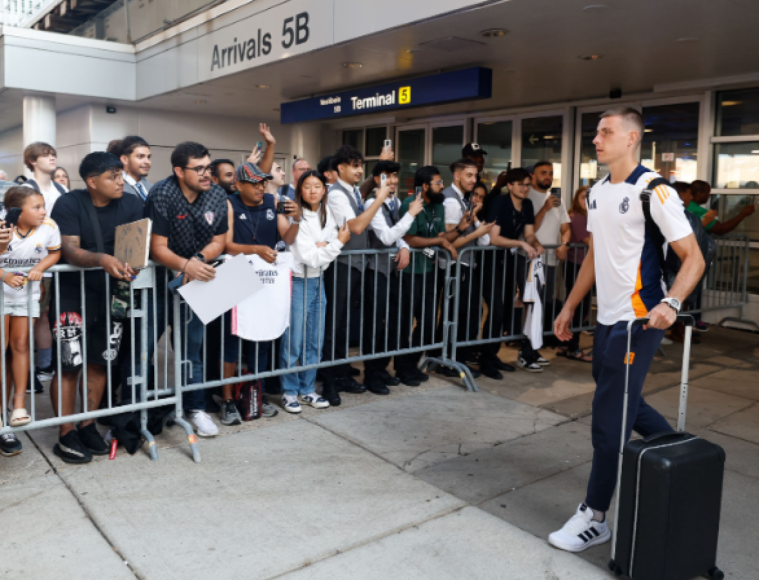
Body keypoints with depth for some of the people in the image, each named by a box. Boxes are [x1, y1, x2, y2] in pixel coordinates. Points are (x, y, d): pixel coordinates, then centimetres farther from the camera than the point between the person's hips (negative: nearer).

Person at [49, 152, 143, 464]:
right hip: (72, 294, -4)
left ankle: (87, 426, 23)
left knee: (100, 362, 9)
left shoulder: (132, 204, 0)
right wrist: (101, 259, -40)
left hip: (112, 293, 4)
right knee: (69, 364, -4)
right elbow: (69, 250, -21)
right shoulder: (69, 204, -10)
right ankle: (66, 436, 7)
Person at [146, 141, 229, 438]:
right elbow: (158, 248, -20)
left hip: (194, 279, 3)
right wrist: (184, 265, -38)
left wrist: (198, 261, -18)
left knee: (192, 345, 9)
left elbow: (218, 241, 1)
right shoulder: (162, 194, -18)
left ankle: (195, 407, 22)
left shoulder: (217, 196, -5)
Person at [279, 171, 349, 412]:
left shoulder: (327, 213, 4)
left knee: (315, 341, 11)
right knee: (293, 341, -1)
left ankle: (307, 389, 24)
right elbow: (309, 258, -17)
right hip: (298, 281, -6)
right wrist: (337, 243, -14)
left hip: (318, 281, 6)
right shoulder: (297, 219, -14)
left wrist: (324, 245, -12)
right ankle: (289, 392, 14)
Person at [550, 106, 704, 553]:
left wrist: (671, 303, -31)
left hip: (638, 319, -8)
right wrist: (570, 306, 18)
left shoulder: (654, 191, -13)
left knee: (610, 416, -4)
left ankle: (594, 517, 9)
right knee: (624, 403, 18)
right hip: (607, 317, 8)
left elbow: (693, 257, -14)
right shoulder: (596, 193, 11)